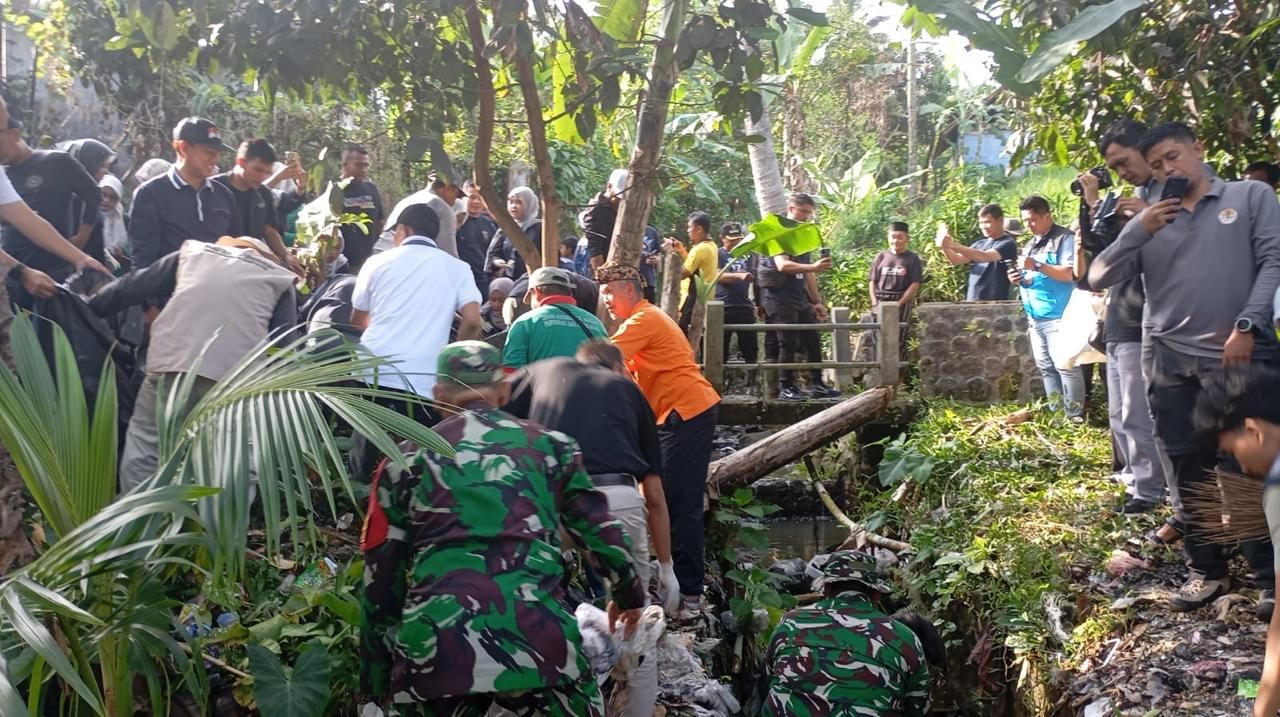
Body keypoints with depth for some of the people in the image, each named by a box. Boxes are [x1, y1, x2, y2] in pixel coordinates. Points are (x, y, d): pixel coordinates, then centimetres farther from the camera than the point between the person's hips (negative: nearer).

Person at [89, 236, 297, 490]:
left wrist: (85, 307, 47)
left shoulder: (194, 251, 28)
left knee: (142, 457, 12)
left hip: (173, 363, 1)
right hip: (235, 380, -1)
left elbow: (132, 287, 32)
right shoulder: (281, 279, 24)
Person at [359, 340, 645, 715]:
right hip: (538, 646, 0)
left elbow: (380, 578, 14)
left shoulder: (406, 460, 14)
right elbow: (600, 529, 18)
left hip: (433, 653, 1)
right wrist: (629, 594, 37)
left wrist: (376, 682, 23)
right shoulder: (549, 445, 14)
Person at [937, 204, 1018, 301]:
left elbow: (984, 257, -23)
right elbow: (956, 260, 9)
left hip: (995, 303, -7)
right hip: (972, 301, 7)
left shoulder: (1008, 244, -6)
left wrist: (953, 245, -29)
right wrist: (944, 246, -11)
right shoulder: (980, 244, 17)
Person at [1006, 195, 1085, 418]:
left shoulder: (1065, 238, -7)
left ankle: (1075, 417, -3)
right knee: (1045, 367, 12)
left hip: (1057, 316, -9)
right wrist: (1019, 280, 2)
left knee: (1065, 366, -8)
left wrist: (1038, 266, -22)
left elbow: (1072, 273, -18)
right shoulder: (1030, 245, 19)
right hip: (1035, 318, 9)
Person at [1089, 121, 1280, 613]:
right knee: (1191, 473, 8)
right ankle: (1207, 571, 20)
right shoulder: (1149, 223, 13)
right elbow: (1098, 279, 5)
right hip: (1173, 365, 3)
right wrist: (1137, 231, -7)